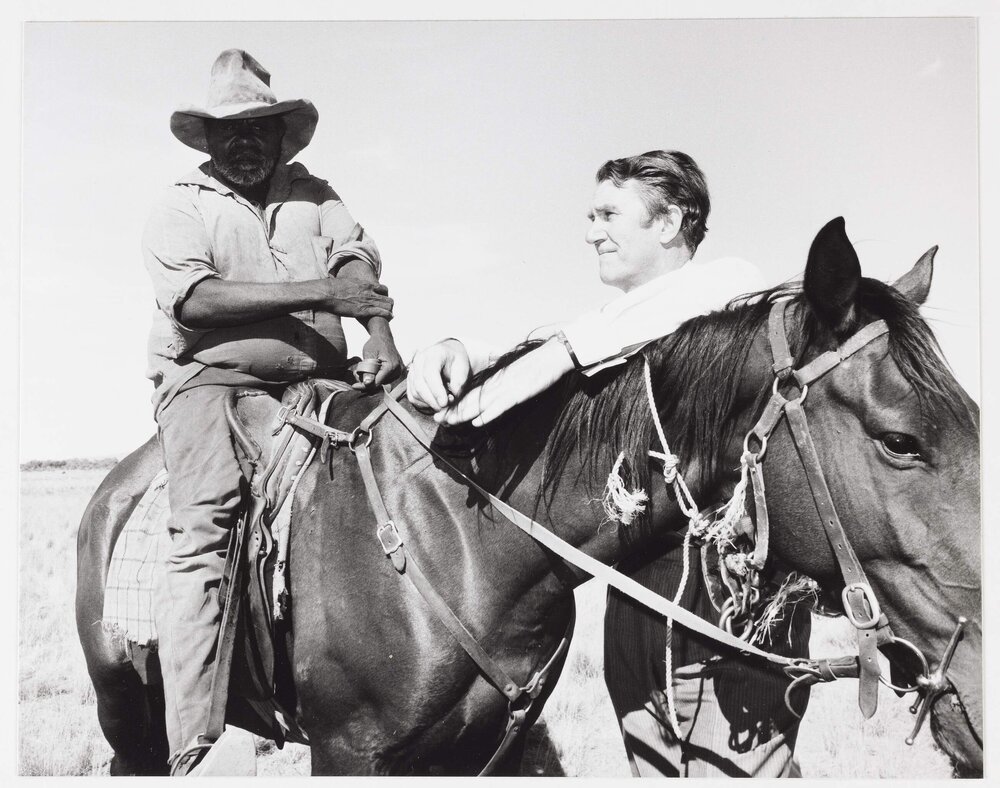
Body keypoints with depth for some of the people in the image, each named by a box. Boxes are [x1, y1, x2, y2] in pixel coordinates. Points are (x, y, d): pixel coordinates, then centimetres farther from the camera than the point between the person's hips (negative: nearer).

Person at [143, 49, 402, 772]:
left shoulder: (312, 193, 21)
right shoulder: (179, 206, 9)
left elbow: (358, 258, 6)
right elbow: (194, 297, -9)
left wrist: (381, 331, -16)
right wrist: (318, 293, -17)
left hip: (316, 379, 5)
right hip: (208, 378, -5)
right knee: (206, 525, -21)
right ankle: (189, 751, -24)